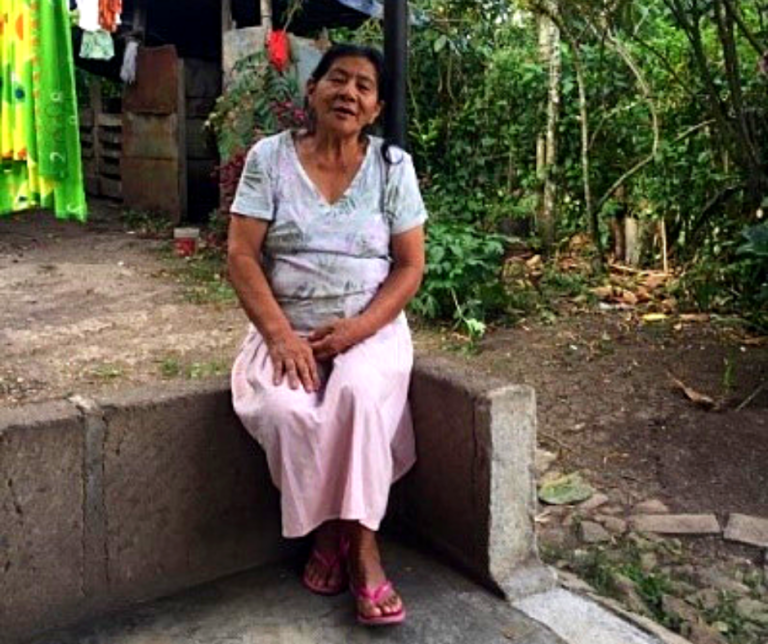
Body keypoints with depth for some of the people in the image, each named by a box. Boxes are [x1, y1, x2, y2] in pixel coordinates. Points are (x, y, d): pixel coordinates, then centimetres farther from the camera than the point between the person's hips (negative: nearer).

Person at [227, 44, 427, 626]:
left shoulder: (393, 165, 1)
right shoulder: (270, 157, 0)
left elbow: (410, 266, -1)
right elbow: (242, 256, -5)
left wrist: (358, 327, -16)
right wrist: (280, 335, -18)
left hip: (370, 327, 0)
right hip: (288, 330, 1)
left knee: (360, 392, -32)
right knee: (283, 408, -29)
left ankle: (360, 542, -16)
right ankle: (326, 529, -3)